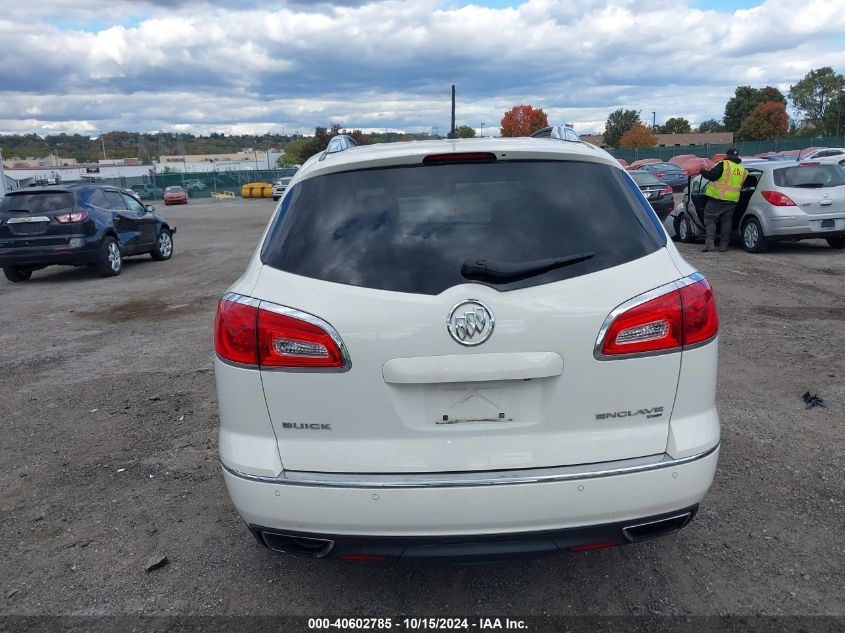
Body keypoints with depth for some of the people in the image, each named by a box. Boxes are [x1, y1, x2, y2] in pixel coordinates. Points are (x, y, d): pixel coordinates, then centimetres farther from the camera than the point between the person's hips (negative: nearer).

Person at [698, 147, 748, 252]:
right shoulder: (742, 169, 13)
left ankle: (709, 243, -11)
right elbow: (742, 185, 21)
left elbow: (711, 175, -16)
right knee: (726, 221, 12)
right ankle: (723, 245, 12)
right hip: (732, 200, 6)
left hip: (718, 197, -6)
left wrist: (703, 171, 2)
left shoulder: (723, 164, -9)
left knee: (710, 219, 0)